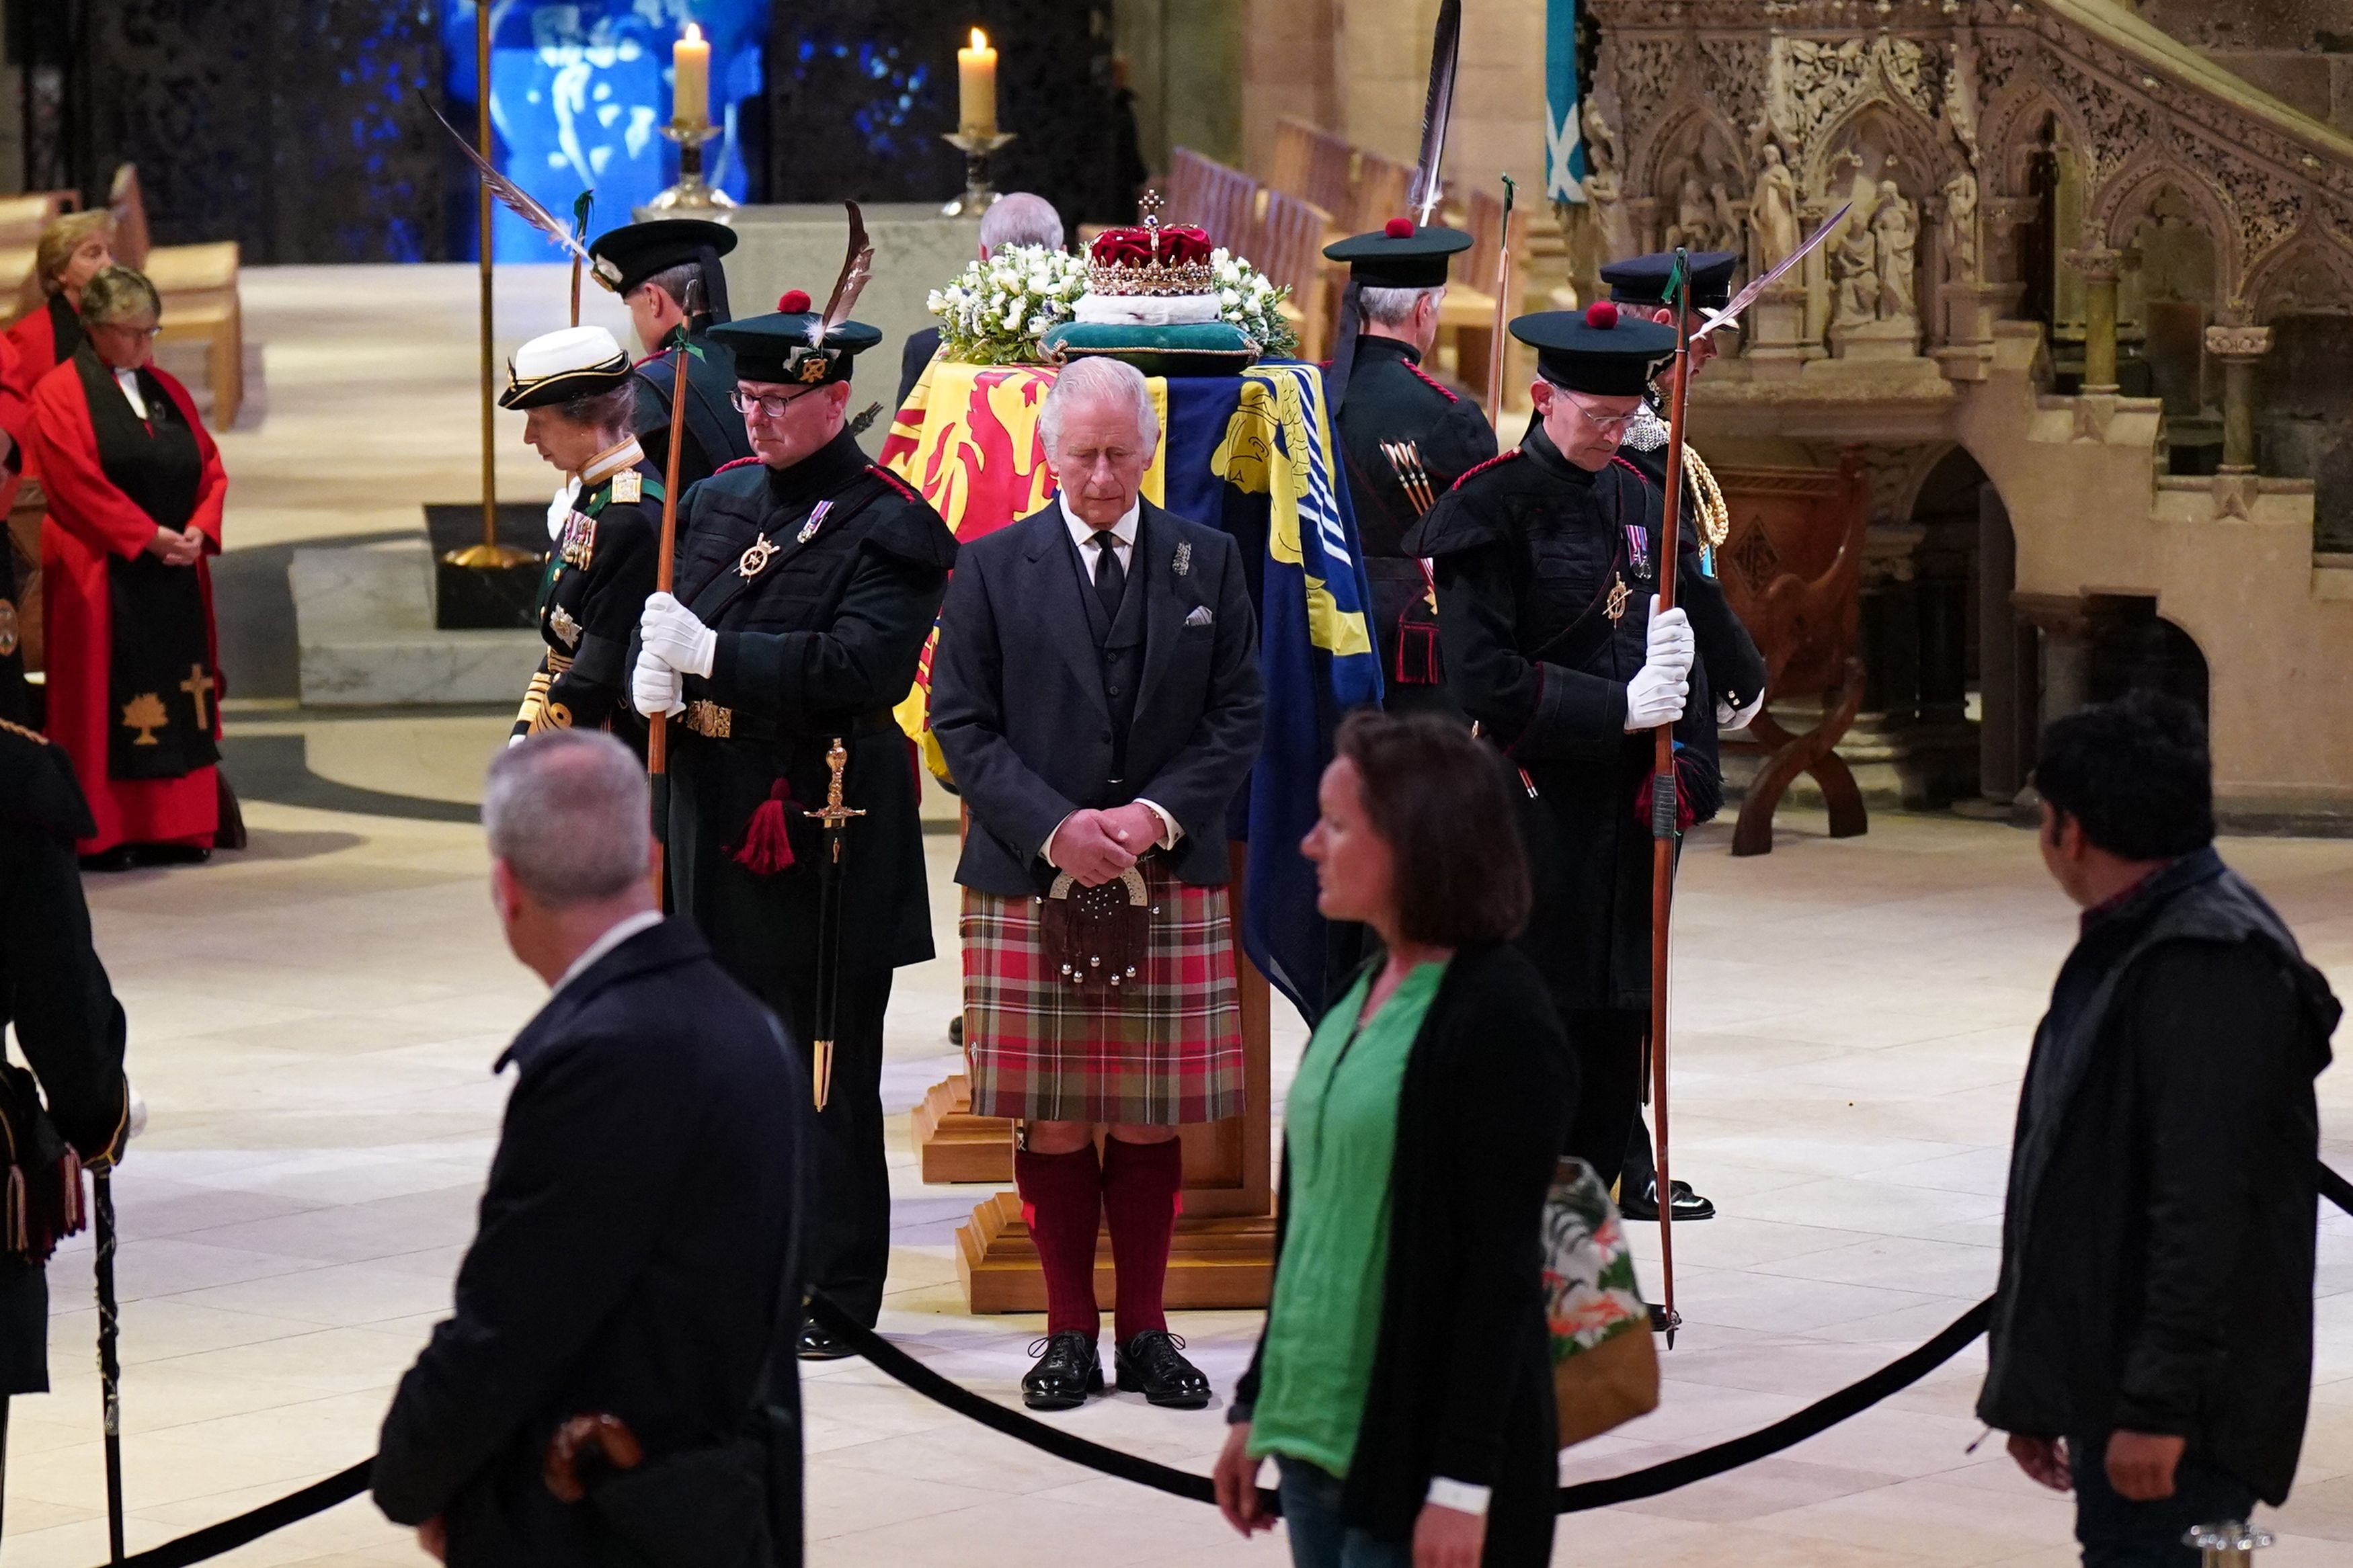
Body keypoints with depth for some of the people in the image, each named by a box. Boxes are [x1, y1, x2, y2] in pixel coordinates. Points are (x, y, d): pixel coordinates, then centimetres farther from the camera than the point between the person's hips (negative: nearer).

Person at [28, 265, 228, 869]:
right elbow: (77, 481, -14)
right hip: (102, 577, -6)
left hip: (176, 572, 6)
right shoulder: (61, 394, -4)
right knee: (108, 704, -6)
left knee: (178, 699, 4)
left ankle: (175, 827, 7)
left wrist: (200, 529, -7)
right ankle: (102, 835, -3)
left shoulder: (167, 391, 15)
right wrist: (147, 536, -17)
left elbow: (210, 468, 12)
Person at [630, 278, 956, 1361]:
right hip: (717, 822, 7)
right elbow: (670, 618, 16)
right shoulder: (718, 502, 13)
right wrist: (656, 671, -7)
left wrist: (714, 654, -23)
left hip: (826, 834, -7)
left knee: (827, 1074, 0)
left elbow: (859, 669, -22)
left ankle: (834, 1298, 8)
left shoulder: (887, 528, -10)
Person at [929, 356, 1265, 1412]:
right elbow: (963, 725, 1)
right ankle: (1070, 1332, 12)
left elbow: (1237, 715, 5)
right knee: (1054, 1123, 2)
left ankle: (1144, 1330, 14)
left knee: (1152, 1120, 4)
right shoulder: (992, 569, 4)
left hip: (1171, 884, 1)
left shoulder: (1208, 563, 7)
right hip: (1029, 885, -1)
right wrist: (1054, 829, -12)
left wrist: (1159, 814, -10)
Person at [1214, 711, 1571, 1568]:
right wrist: (1258, 1403, 17)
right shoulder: (1359, 995, 11)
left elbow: (1502, 1263, -17)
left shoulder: (1499, 1015, -13)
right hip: (1320, 1432, 8)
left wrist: (1462, 1479, -20)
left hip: (1422, 1446, -8)